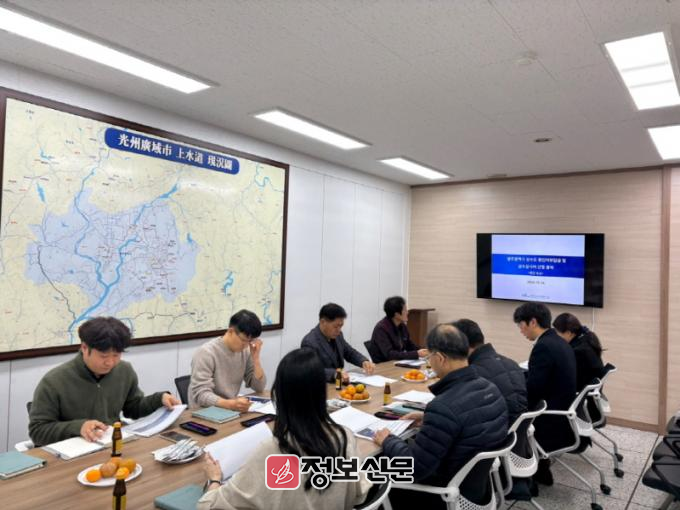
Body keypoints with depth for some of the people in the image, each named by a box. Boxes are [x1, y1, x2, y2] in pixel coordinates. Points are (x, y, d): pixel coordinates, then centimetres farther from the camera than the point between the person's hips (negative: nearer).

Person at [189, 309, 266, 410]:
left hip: (231, 409, 6)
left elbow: (259, 387, 2)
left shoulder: (245, 351, 0)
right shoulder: (206, 353, -17)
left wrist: (255, 358, -11)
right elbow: (201, 394, -24)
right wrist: (231, 404, -39)